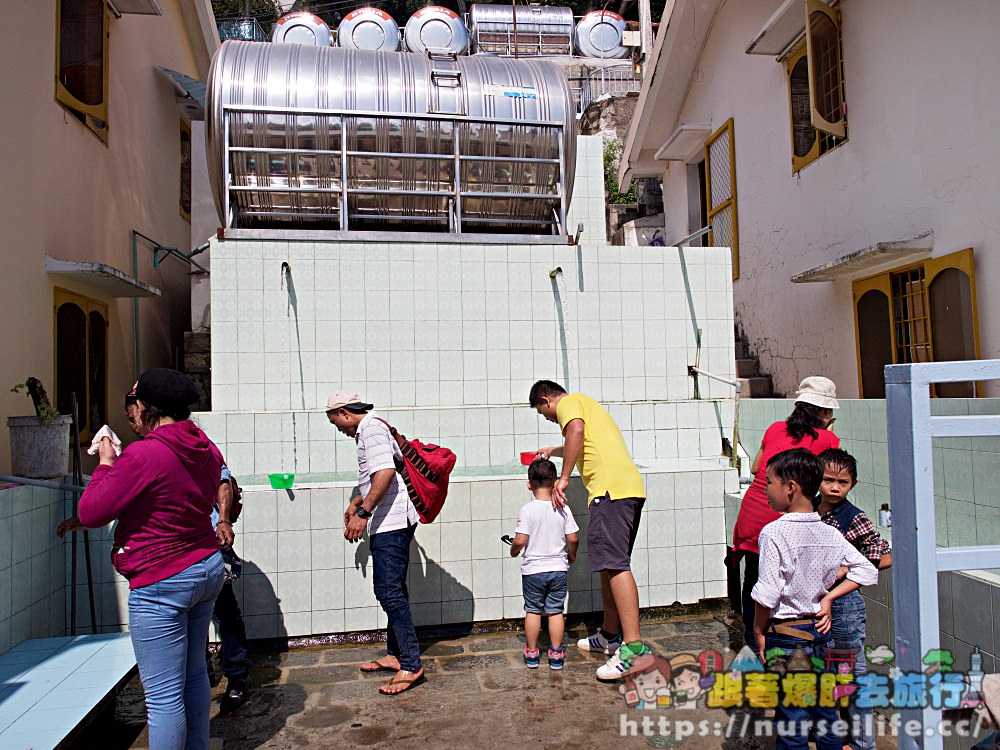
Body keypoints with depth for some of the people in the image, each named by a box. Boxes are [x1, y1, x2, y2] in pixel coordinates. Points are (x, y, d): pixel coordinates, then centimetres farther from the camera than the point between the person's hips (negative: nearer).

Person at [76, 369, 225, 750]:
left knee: (163, 696, 3)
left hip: (162, 584, -8)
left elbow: (90, 514, -12)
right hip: (207, 568, 9)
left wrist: (106, 464, 3)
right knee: (194, 675, 22)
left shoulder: (143, 455, -21)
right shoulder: (207, 450, 3)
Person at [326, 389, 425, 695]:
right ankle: (395, 655, 26)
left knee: (389, 591, -9)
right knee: (391, 590, 16)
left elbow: (386, 472, -24)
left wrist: (363, 513, -22)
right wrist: (357, 502, 31)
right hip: (390, 523, 11)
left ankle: (411, 665, -5)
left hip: (391, 523, -11)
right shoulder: (369, 429, 21)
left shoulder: (371, 428, -11)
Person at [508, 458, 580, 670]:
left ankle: (531, 654, 21)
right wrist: (571, 556, 15)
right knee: (555, 611, 11)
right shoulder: (562, 509, -6)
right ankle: (556, 654, 17)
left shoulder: (527, 510, -13)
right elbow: (573, 539, -5)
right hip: (558, 569, 2)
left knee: (533, 611, 12)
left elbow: (520, 540, -17)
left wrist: (513, 550, 5)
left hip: (532, 569, -1)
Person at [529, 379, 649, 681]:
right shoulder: (586, 403, 33)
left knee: (614, 564, -15)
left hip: (611, 487, -10)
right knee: (610, 563, 16)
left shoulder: (568, 402, 4)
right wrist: (553, 450, 66)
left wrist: (563, 478, -16)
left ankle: (634, 646, -20)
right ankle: (611, 635, 26)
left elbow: (576, 431, -20)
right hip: (631, 486, 10)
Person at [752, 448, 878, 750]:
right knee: (825, 710, 19)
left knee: (790, 718, 5)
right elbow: (867, 571, 5)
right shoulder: (830, 533, -1)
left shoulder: (774, 532, -19)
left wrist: (759, 630, -6)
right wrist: (828, 598, 5)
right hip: (820, 631, 6)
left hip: (786, 635, -6)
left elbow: (768, 593, -20)